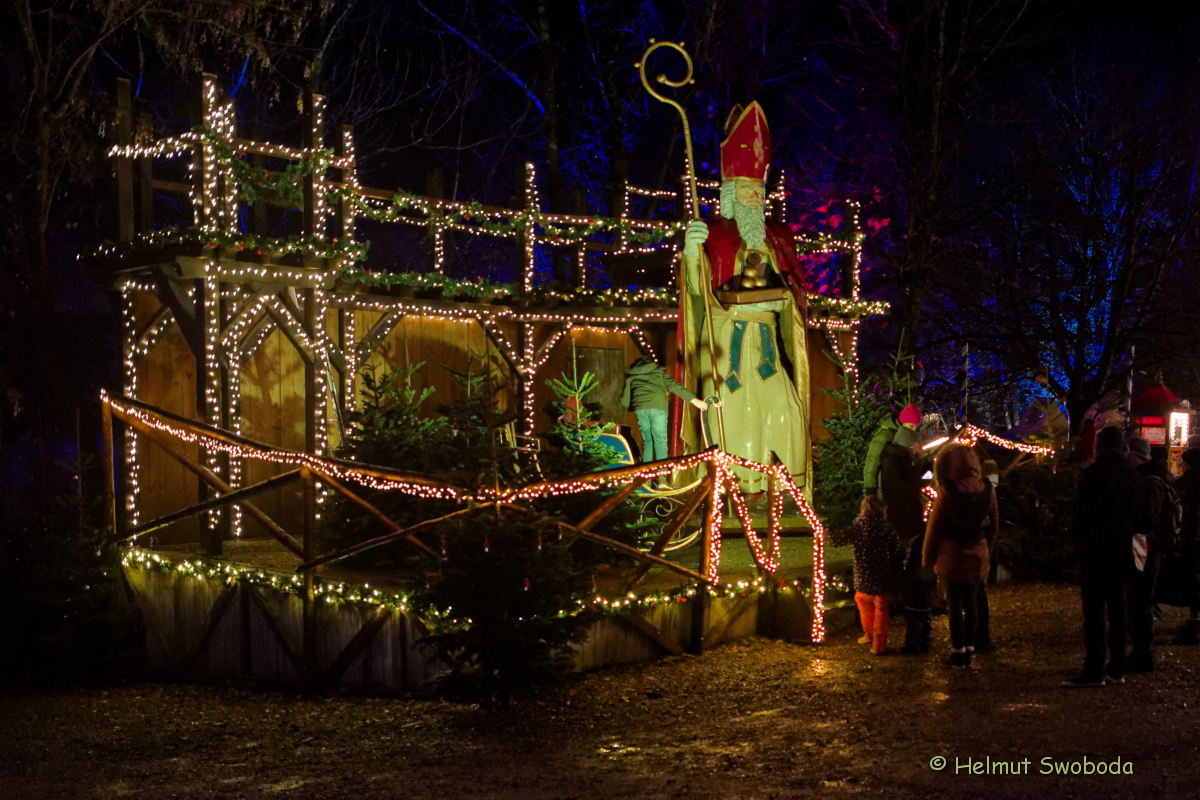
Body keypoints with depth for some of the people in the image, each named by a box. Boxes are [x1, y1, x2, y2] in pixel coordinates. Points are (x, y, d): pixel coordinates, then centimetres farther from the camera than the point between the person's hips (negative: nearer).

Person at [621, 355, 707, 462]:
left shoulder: (631, 376, 24)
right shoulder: (659, 371, 19)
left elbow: (624, 401, 19)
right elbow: (673, 386, 4)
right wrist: (694, 400, -1)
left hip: (640, 409, 2)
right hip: (657, 408, -2)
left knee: (647, 442, 14)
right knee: (660, 443, 0)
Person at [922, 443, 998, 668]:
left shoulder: (947, 491, -15)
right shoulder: (987, 489, -1)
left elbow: (934, 526, -10)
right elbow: (994, 525, 9)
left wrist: (927, 558, 0)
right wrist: (987, 552, 21)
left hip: (952, 555, -4)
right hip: (978, 555, 4)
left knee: (955, 604, 3)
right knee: (971, 603, 12)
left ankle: (958, 652, 6)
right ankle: (969, 651, 17)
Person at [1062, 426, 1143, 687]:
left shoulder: (1092, 474, -13)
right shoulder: (1133, 477, 6)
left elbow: (1081, 514, -12)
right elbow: (1138, 515, 11)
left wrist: (1077, 539, 2)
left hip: (1096, 549, -6)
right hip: (1123, 549, 6)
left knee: (1094, 609, -5)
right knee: (1116, 607, 12)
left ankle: (1094, 670, -7)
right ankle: (1117, 668, 15)